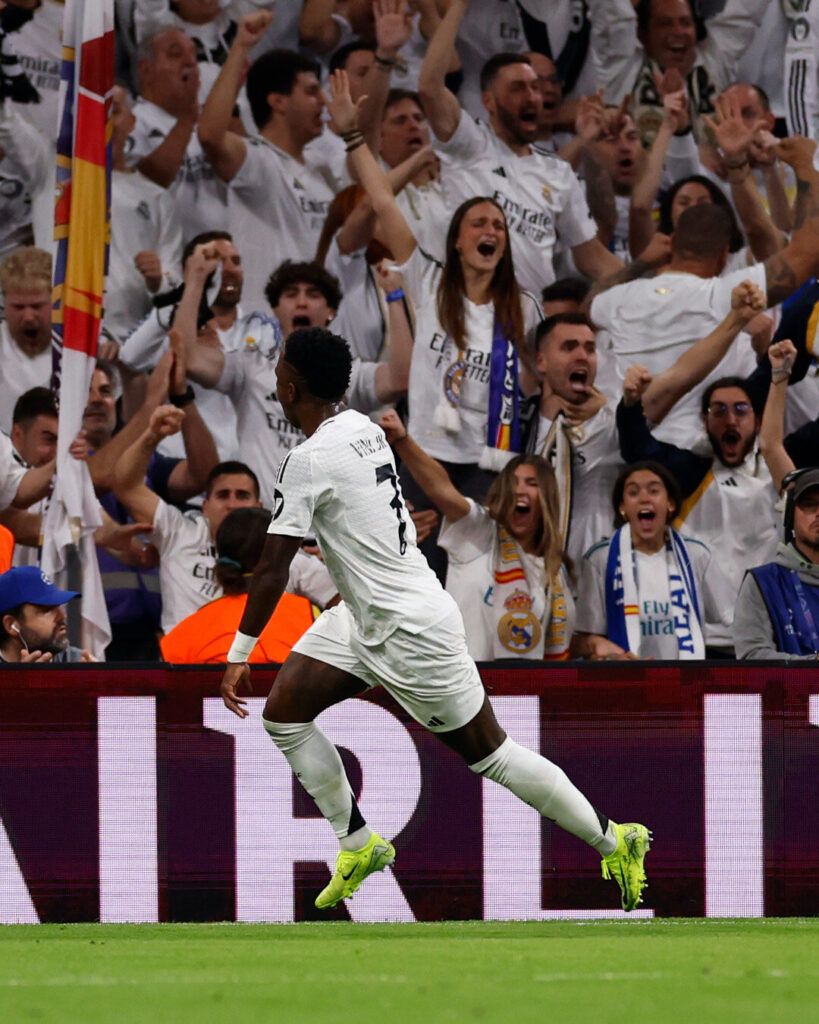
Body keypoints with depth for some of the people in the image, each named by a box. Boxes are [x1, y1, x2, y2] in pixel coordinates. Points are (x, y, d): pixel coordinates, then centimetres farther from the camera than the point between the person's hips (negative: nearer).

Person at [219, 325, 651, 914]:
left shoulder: (310, 461, -24)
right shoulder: (366, 428, 1)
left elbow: (274, 569, -22)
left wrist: (239, 655, -15)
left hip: (412, 634, -9)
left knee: (489, 754, 4)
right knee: (284, 714, 6)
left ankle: (614, 841, 17)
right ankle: (359, 846, 15)